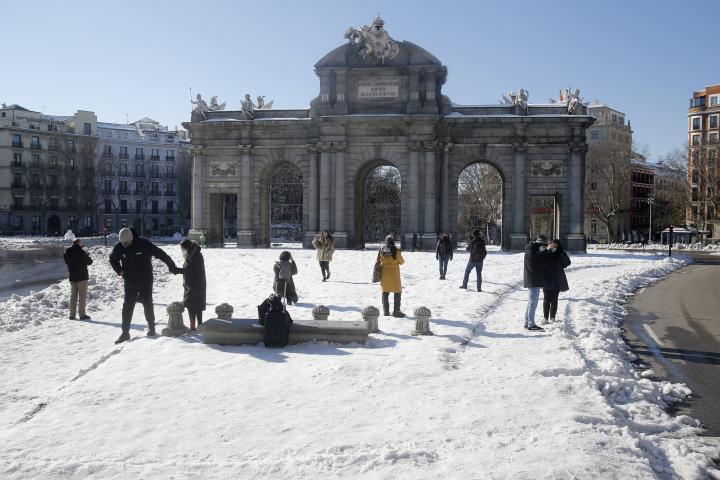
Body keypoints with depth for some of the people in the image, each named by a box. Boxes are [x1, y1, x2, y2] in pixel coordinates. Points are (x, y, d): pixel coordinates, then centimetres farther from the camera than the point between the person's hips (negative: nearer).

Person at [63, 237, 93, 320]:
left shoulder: (67, 253, 6)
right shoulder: (81, 252, -15)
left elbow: (67, 262, 19)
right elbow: (89, 262, -10)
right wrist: (86, 255, 9)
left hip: (72, 277, 6)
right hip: (82, 276, -6)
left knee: (73, 295, 13)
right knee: (82, 295, -1)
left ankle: (72, 314, 12)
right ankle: (82, 314, -2)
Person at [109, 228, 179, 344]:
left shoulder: (144, 244, -17)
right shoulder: (118, 247, -6)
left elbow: (161, 254, -11)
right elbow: (113, 260, 15)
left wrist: (172, 266, -7)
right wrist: (120, 271, 0)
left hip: (145, 281, -3)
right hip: (129, 282, 3)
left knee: (148, 305, 6)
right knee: (127, 307, 0)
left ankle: (151, 327, 24)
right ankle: (125, 332, 6)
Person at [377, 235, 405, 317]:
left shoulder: (381, 250, -4)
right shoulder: (396, 251, -14)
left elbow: (377, 262, 4)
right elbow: (402, 262, -2)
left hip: (384, 274, 4)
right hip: (394, 274, -4)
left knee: (385, 292, 12)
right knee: (397, 292, 6)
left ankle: (386, 311, 15)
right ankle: (396, 311, 2)